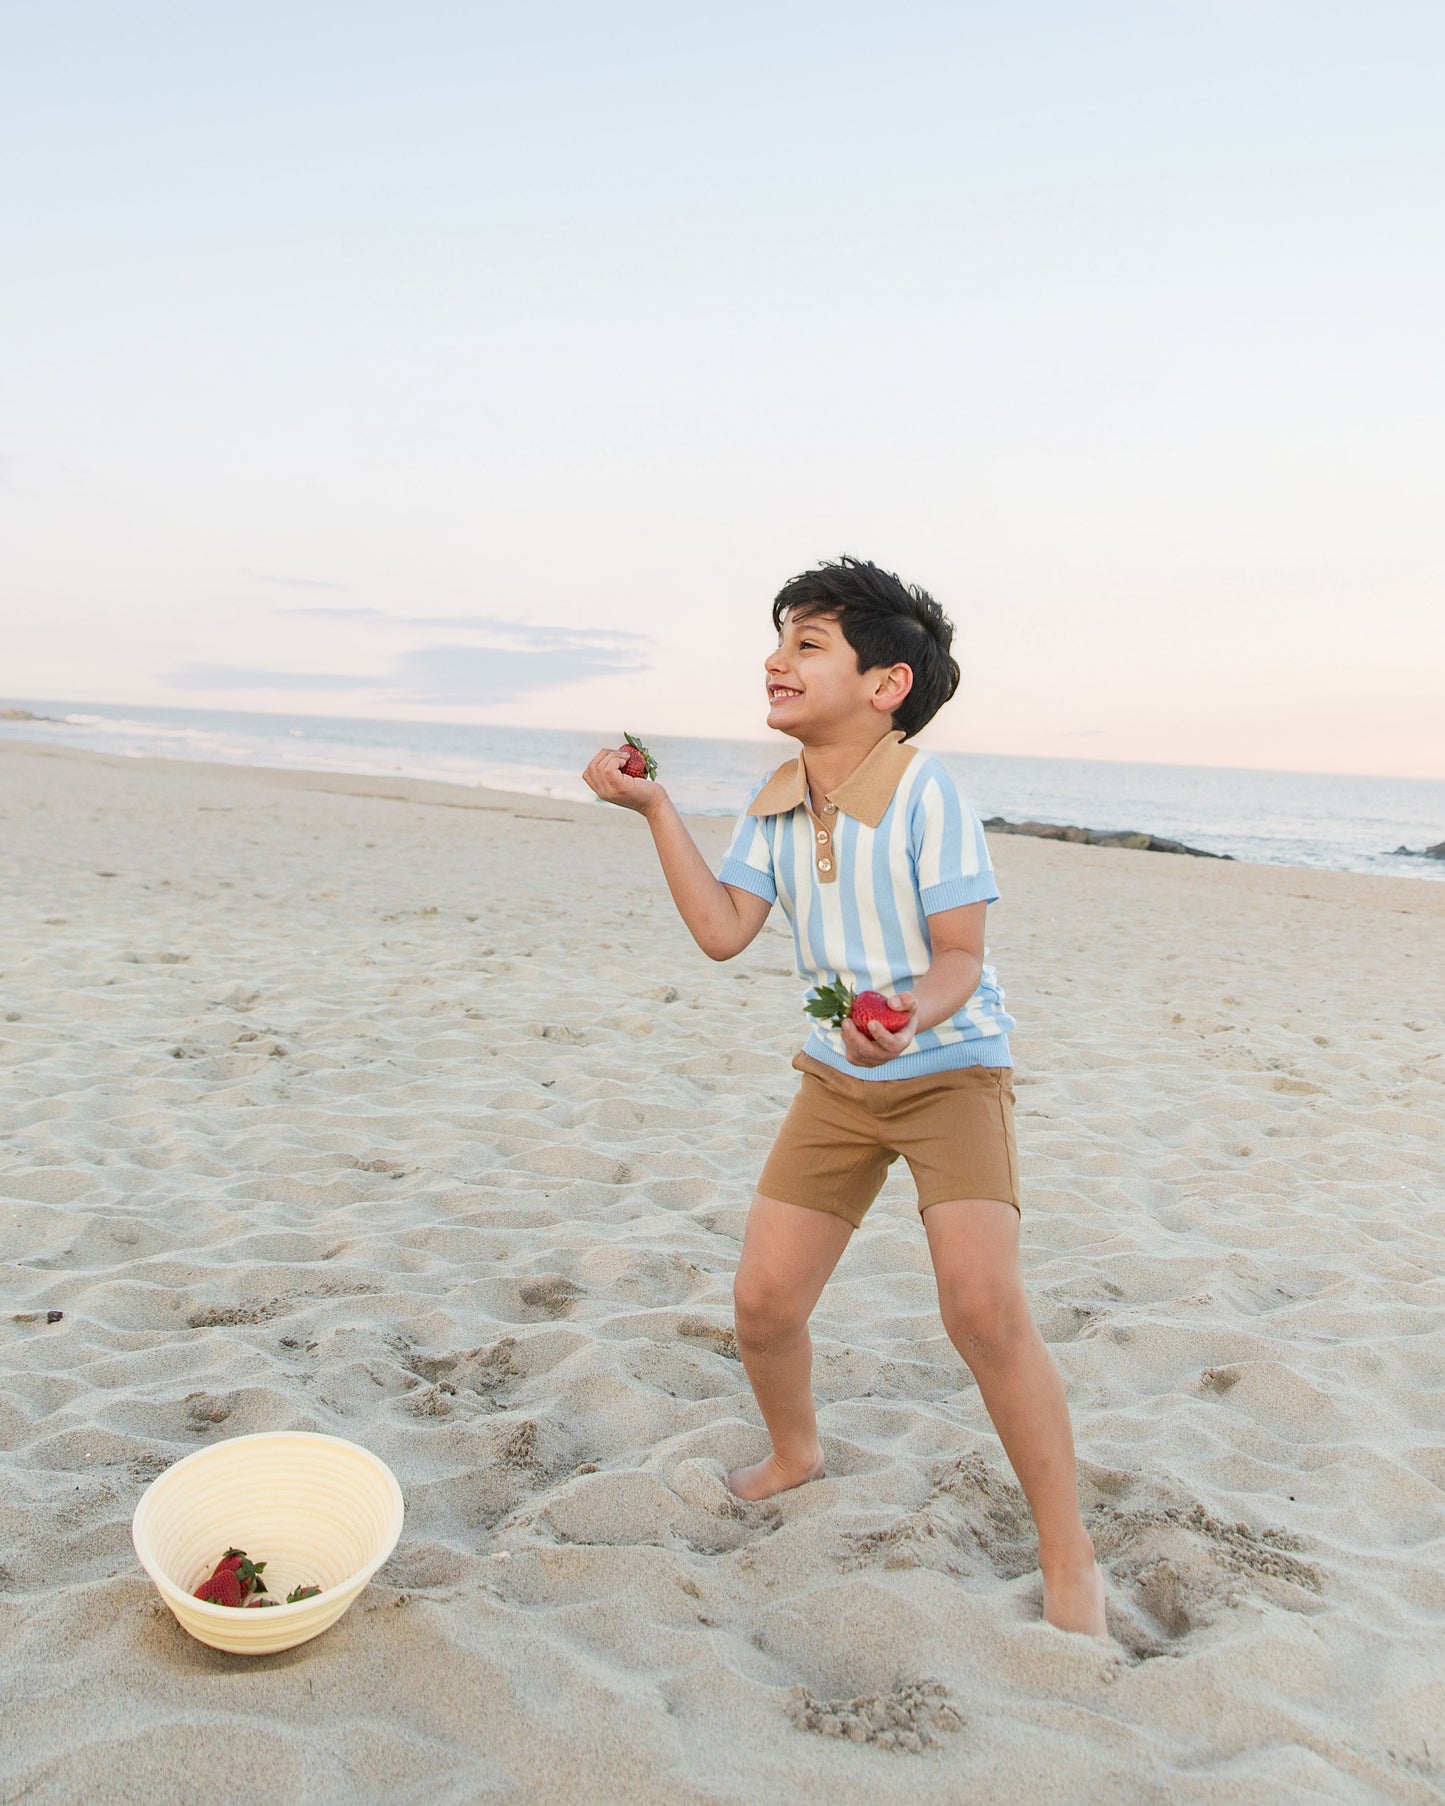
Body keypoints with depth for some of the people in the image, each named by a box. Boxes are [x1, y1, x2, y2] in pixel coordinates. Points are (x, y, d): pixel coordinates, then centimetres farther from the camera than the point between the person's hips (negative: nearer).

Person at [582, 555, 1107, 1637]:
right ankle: (795, 1456, 37)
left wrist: (916, 1010, -40)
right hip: (839, 1078, 6)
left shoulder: (925, 792, -19)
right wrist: (656, 809, -4)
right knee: (763, 1301, 4)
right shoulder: (775, 805, 0)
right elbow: (724, 930, -3)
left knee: (984, 1310, -20)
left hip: (952, 1070, -5)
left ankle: (1070, 1560, 2)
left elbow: (961, 956, -18)